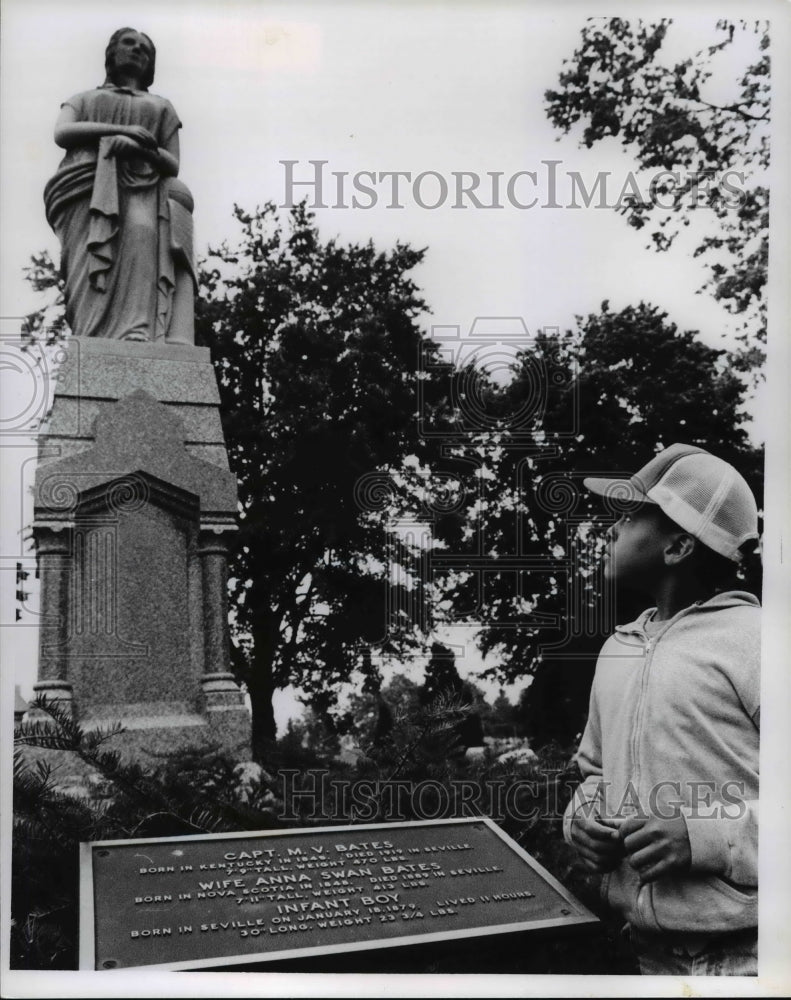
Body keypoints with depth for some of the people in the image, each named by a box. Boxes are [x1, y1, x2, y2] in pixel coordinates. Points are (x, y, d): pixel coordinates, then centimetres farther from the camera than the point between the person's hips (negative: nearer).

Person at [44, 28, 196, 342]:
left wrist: (139, 147, -3)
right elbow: (61, 133, 10)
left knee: (142, 231, -36)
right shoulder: (83, 99, 33)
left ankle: (138, 334, -53)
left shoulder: (161, 106, 34)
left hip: (139, 189, 0)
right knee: (93, 257, -29)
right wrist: (120, 129, -3)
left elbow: (173, 165, 18)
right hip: (86, 186, 1)